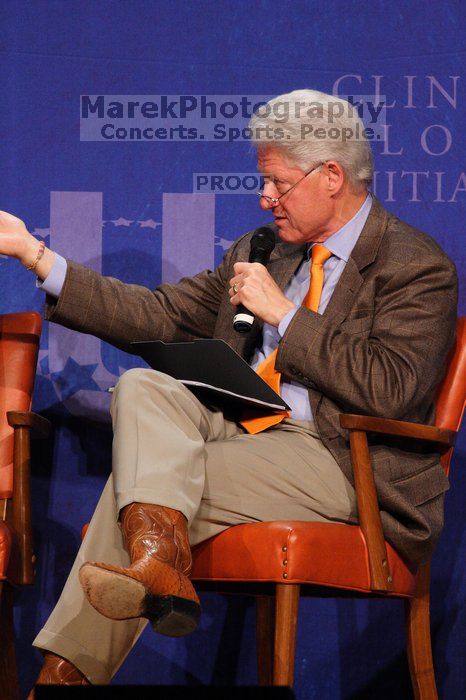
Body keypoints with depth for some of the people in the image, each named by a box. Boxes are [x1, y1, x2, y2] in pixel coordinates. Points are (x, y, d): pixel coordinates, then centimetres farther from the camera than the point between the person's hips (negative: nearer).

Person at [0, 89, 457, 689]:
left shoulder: (417, 264, -4)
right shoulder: (261, 251, 19)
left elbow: (390, 390, -17)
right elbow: (158, 317, 15)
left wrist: (283, 312, -13)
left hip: (336, 462, -7)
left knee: (137, 477, -24)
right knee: (142, 386, -22)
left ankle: (68, 667, -26)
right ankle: (158, 559, -40)